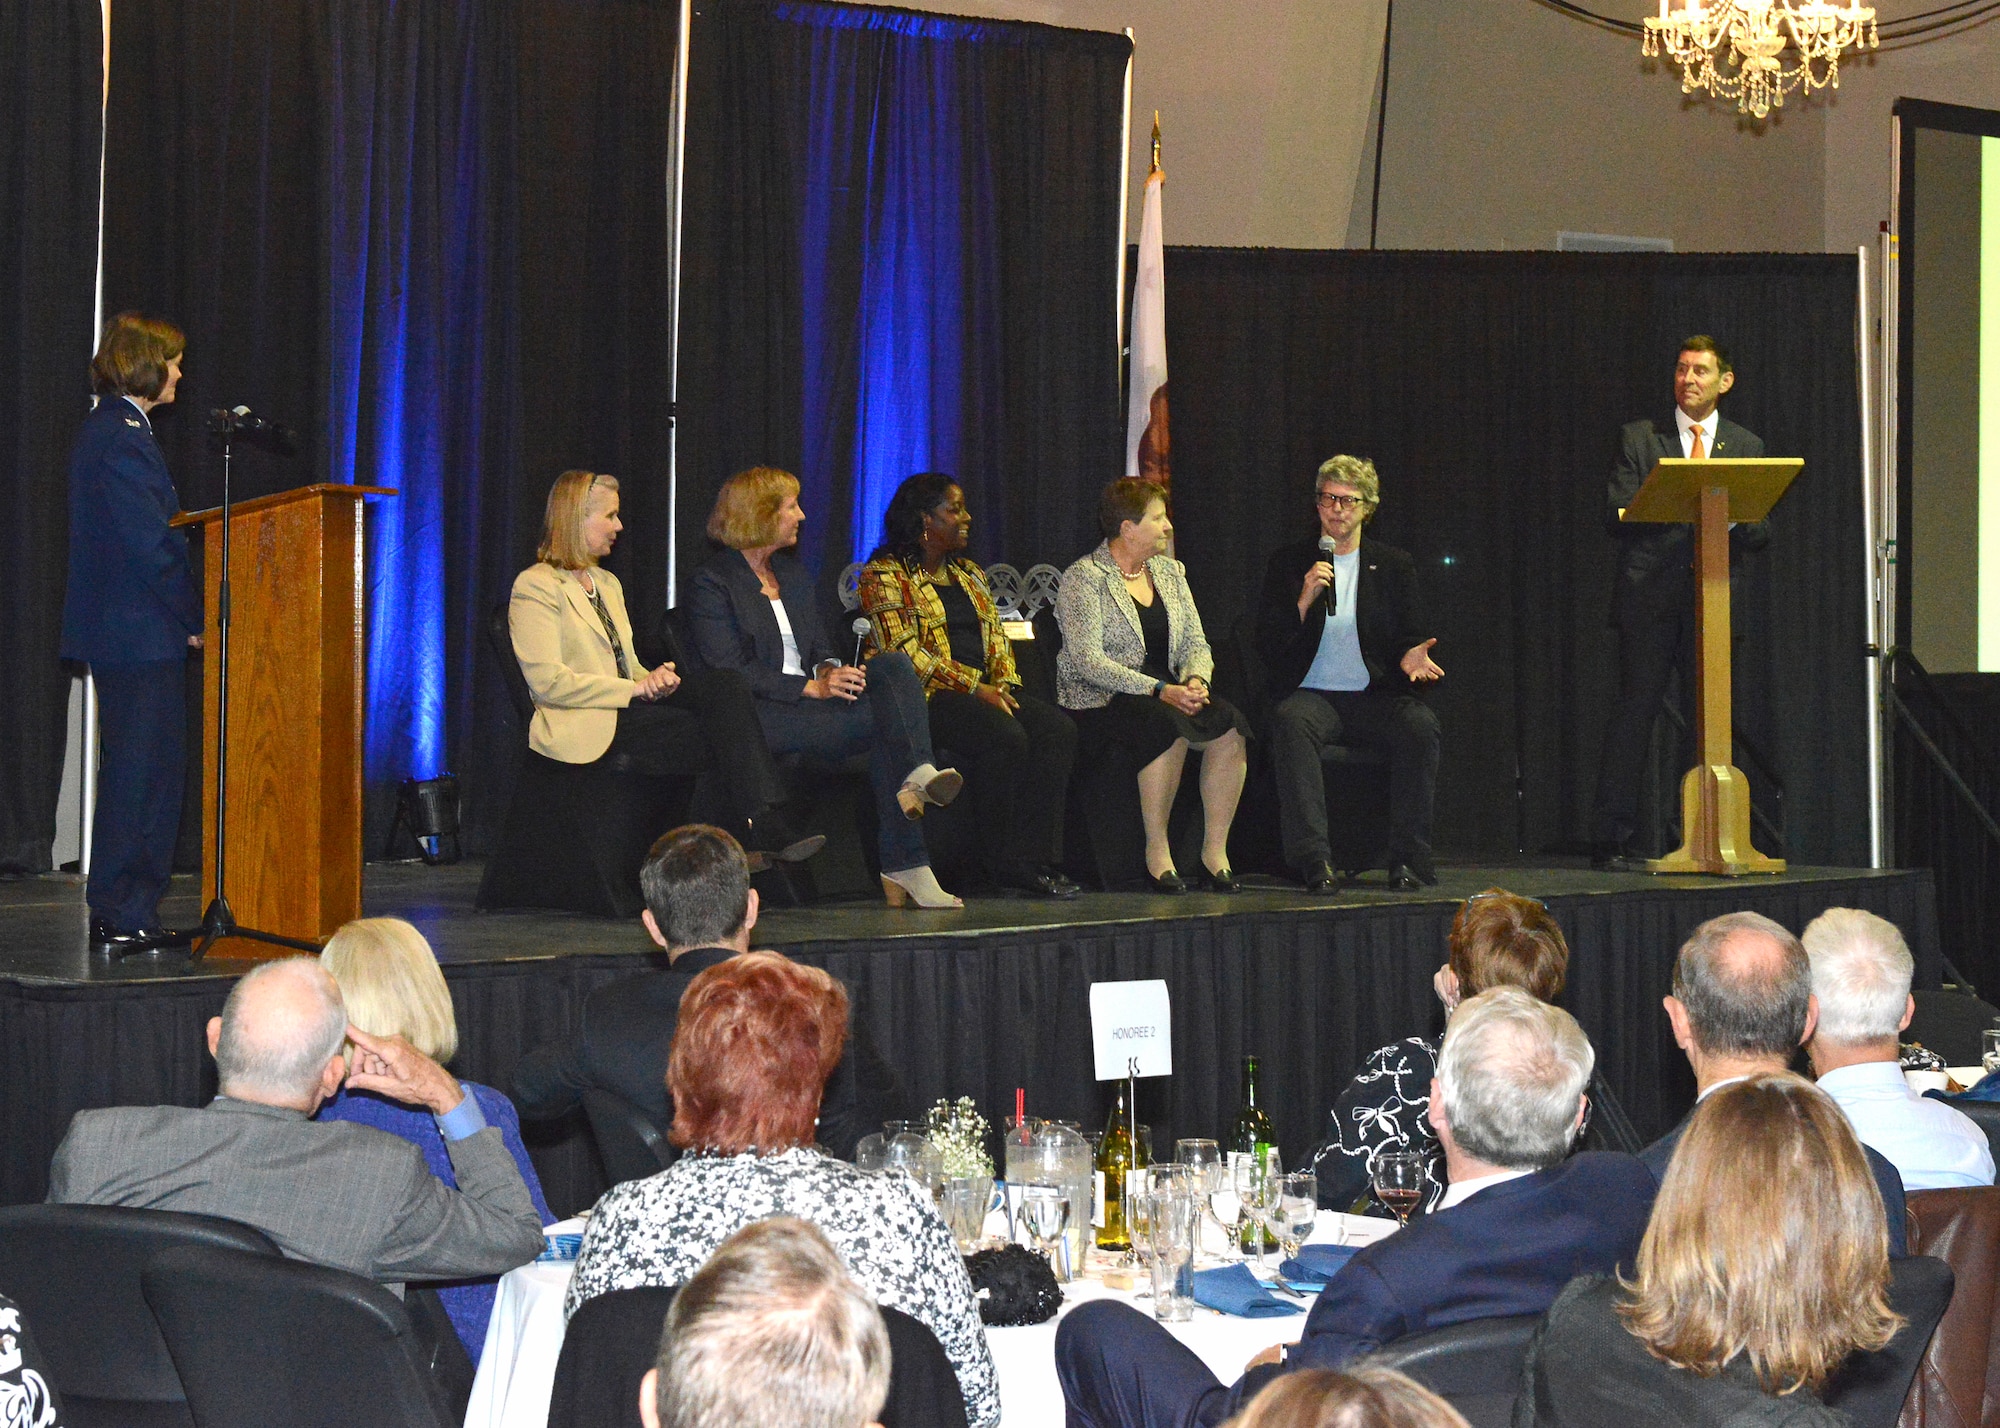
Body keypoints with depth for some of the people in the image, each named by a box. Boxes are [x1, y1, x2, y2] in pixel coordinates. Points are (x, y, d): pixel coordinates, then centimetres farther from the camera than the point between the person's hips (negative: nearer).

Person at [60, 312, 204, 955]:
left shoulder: (108, 430, 17)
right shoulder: (122, 438, -16)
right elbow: (149, 545, -20)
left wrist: (186, 615, 14)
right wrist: (194, 619, -11)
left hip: (125, 633, 11)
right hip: (140, 634, -11)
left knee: (145, 774, 13)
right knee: (139, 775, -6)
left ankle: (126, 917, 18)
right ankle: (122, 918, -1)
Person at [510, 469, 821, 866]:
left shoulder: (607, 583, 26)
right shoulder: (535, 587, -2)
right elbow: (547, 682, -13)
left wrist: (655, 679, 0)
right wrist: (636, 687, -15)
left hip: (629, 706, 8)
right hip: (586, 725, -8)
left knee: (725, 683, -22)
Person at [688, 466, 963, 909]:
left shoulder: (793, 575, 24)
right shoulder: (711, 583, -1)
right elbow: (730, 672, -12)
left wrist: (830, 672, -5)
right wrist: (812, 687, -19)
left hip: (810, 702, 7)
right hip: (760, 717, -7)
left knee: (892, 665, -23)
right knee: (887, 716, -28)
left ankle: (917, 775, -41)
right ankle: (905, 863, -34)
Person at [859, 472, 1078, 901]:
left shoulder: (970, 575, 24)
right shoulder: (884, 575, -1)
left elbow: (997, 638, 20)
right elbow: (904, 651, -12)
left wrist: (1002, 684, -2)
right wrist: (974, 686, -18)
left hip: (984, 692, 7)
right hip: (926, 696, -7)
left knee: (1057, 728, -20)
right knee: (1004, 734, -33)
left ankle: (1035, 861, -27)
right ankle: (1007, 863, -24)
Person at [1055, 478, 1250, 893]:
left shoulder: (1169, 572, 16)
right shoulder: (1083, 578, -6)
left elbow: (1195, 642, 14)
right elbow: (1087, 661, -16)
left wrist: (1195, 679, -11)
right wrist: (1159, 690, -24)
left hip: (1169, 694, 6)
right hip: (1101, 701, -6)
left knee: (1229, 725, -22)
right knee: (1169, 727, -36)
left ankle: (1215, 851, -19)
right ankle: (1157, 854, -26)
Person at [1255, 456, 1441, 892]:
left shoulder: (1394, 565, 15)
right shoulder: (1288, 563, 11)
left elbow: (1412, 637, 12)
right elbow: (1268, 647, 4)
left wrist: (1410, 656, -12)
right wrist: (1304, 601, -12)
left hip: (1375, 696, 1)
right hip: (1312, 694, -1)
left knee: (1420, 723, -32)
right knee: (1290, 721, -37)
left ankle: (1409, 858, -27)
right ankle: (1314, 860, -39)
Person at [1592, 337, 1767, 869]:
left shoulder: (1746, 446, 16)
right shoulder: (1638, 438, 9)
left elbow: (1760, 534, 12)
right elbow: (1616, 517, 1)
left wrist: (1729, 518, -11)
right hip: (1649, 596, -3)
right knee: (1635, 709, -7)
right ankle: (1611, 841, -6)